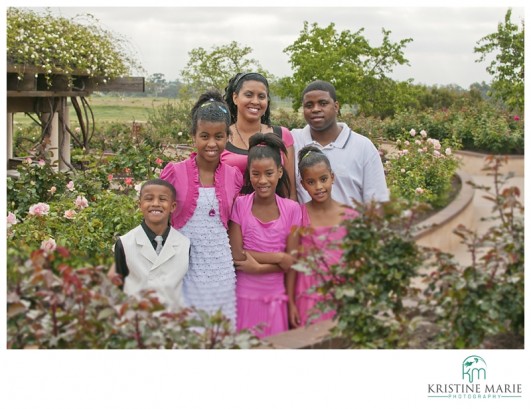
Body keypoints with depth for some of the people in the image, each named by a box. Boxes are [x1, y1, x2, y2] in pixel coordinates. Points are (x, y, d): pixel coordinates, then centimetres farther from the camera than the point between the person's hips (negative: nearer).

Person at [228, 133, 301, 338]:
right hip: (244, 296, -1)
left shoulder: (291, 209, -1)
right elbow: (237, 256, -10)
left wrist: (257, 266, -15)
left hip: (276, 297, 2)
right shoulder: (240, 205, -5)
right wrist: (279, 257, -10)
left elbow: (292, 263, -4)